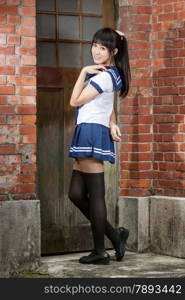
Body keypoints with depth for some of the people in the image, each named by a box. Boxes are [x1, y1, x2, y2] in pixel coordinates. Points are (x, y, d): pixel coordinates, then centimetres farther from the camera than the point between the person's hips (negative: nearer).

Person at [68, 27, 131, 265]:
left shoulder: (103, 76, -11)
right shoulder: (109, 74, 22)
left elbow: (75, 101, -8)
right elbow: (110, 107, 26)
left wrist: (84, 72, -2)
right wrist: (112, 125, 7)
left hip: (92, 133, -10)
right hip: (88, 136, 10)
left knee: (95, 195, -5)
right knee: (76, 194, 10)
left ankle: (100, 252, 1)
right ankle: (115, 236, 13)